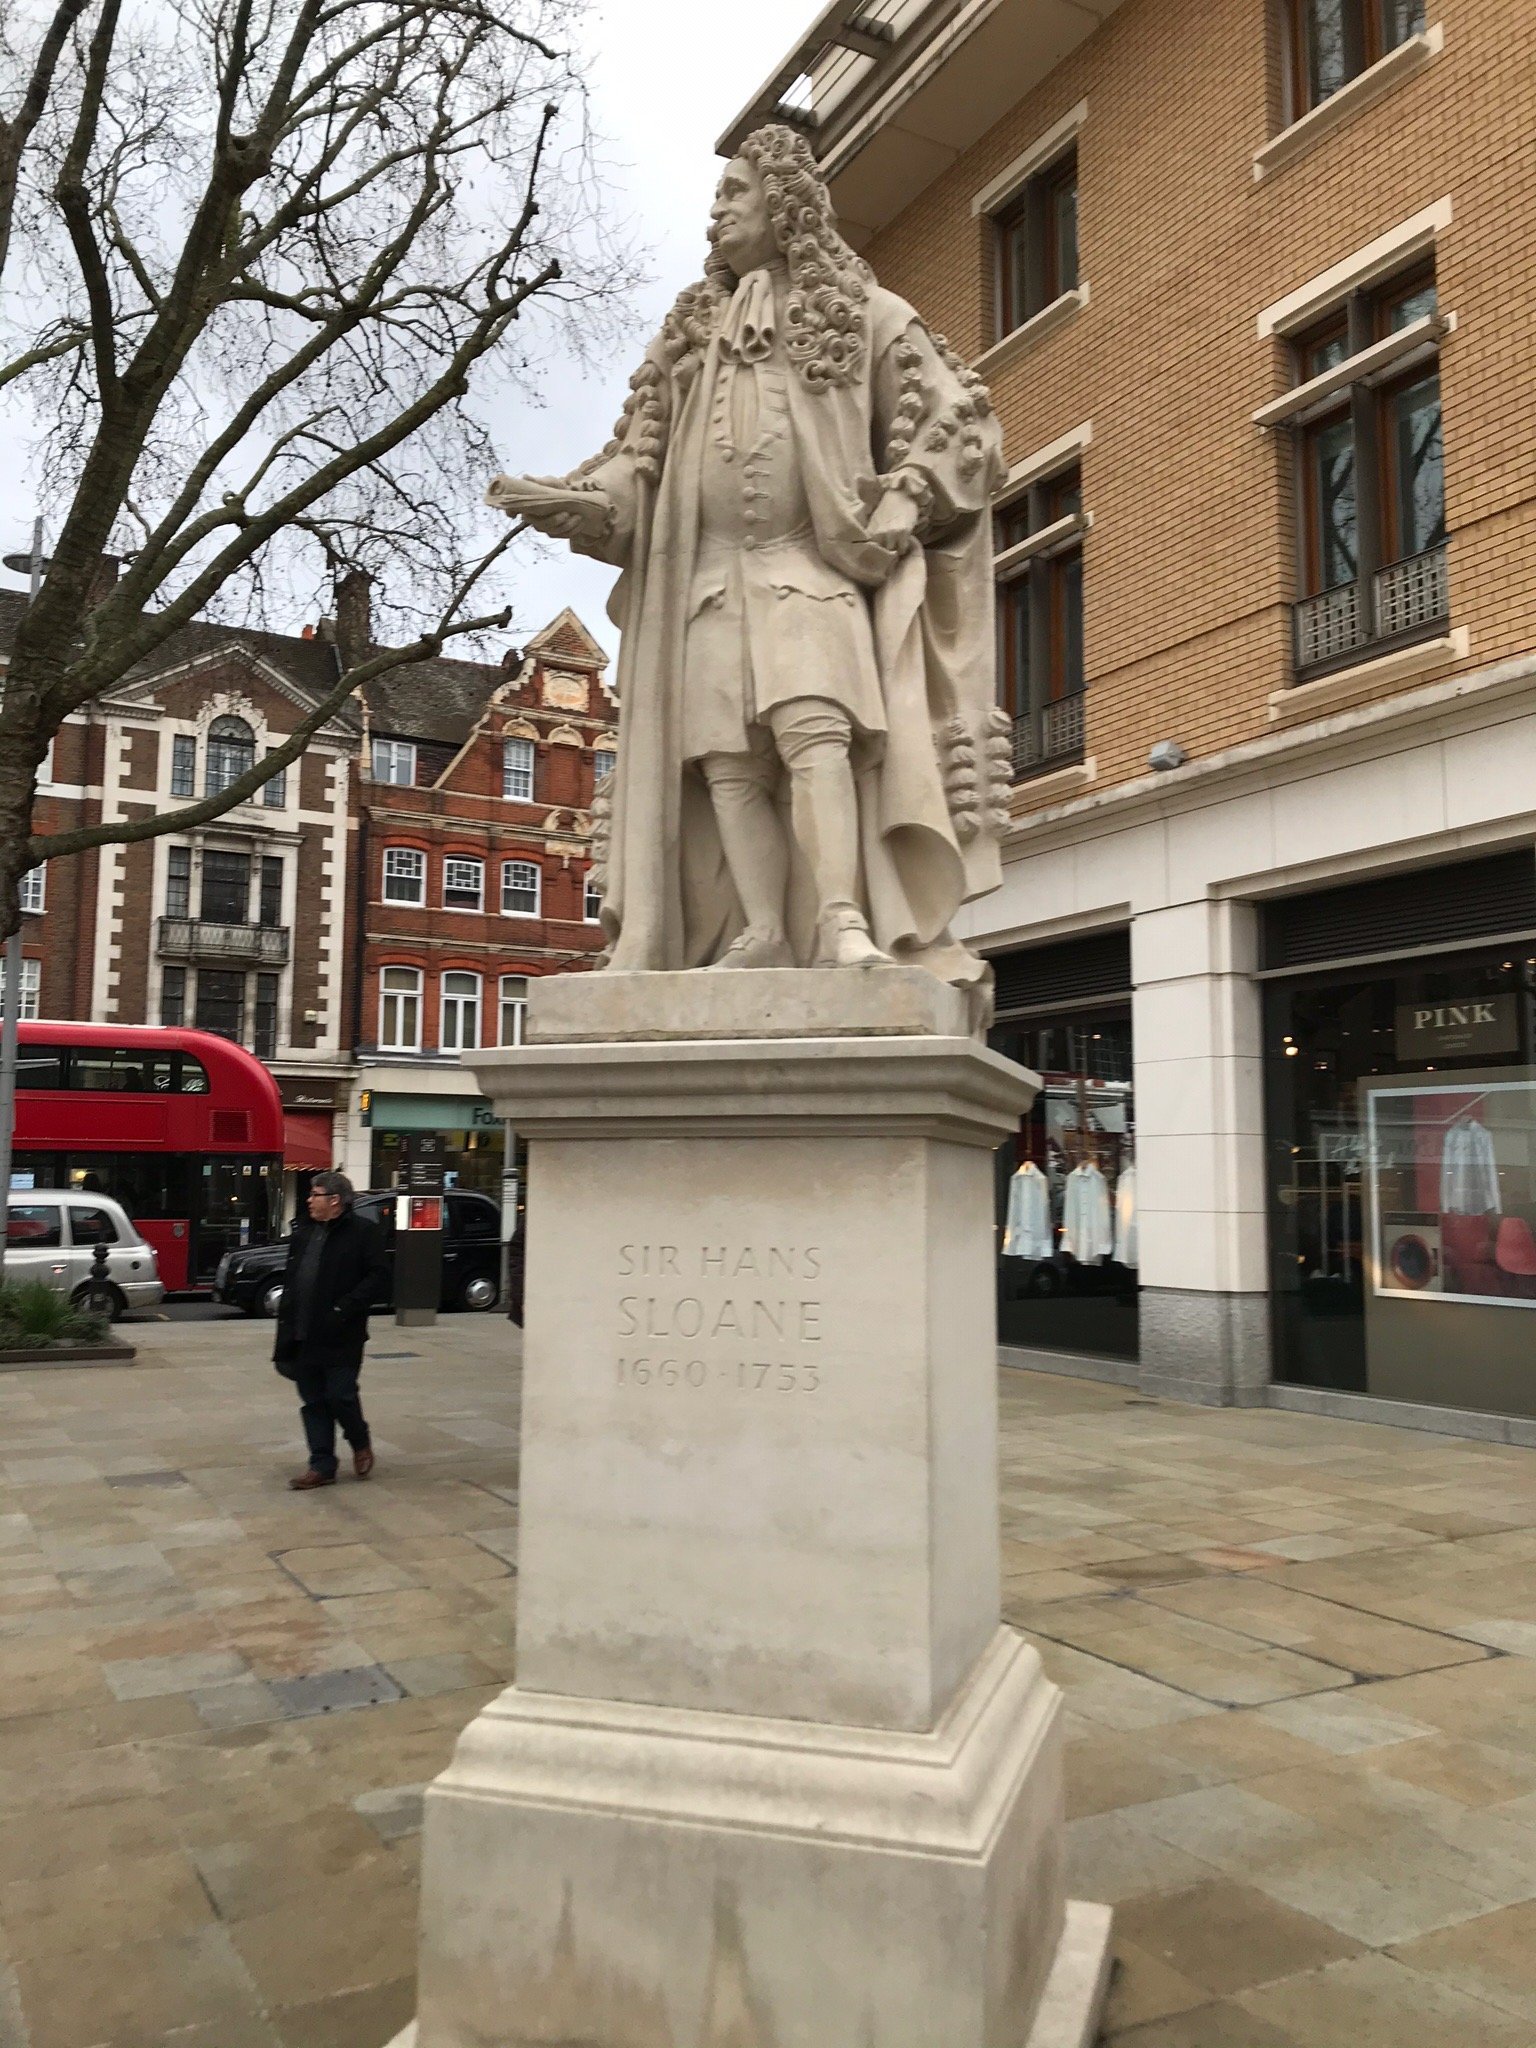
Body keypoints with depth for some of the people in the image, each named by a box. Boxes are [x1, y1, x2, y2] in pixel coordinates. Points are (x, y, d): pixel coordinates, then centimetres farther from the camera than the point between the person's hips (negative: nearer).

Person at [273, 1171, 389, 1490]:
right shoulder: (304, 1232, 14)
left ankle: (361, 1444, 24)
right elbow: (290, 1280, 17)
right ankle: (322, 1466, 17)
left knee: (340, 1396, -3)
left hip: (341, 1338, -6)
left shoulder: (364, 1232, -7)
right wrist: (286, 1327, 10)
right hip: (303, 1336, 6)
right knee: (313, 1402, 9)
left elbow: (378, 1278, -12)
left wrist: (345, 1309, -19)